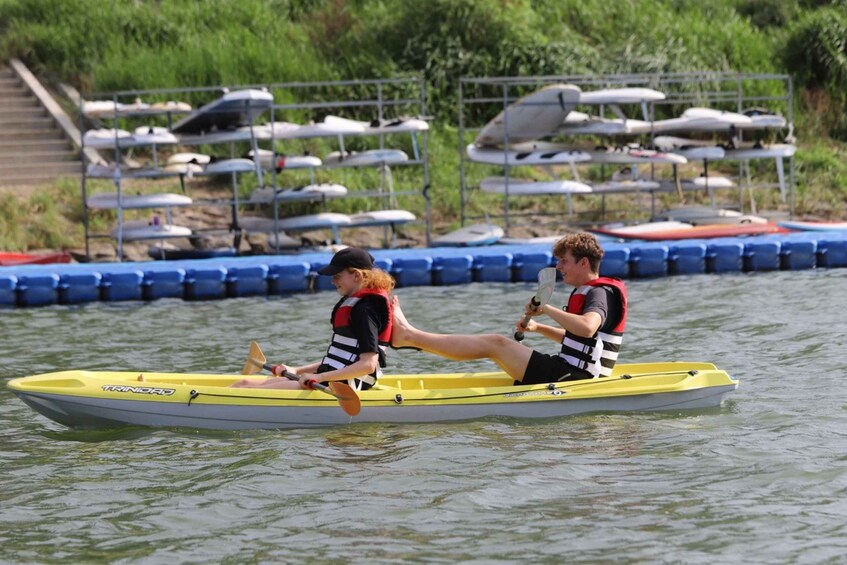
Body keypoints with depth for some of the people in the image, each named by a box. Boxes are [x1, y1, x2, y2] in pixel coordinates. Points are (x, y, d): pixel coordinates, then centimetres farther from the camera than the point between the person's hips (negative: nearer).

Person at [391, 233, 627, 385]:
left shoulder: (600, 293, -12)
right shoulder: (587, 293, 21)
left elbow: (587, 328, -35)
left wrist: (546, 309, -24)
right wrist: (538, 328, 21)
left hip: (570, 376, -11)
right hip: (570, 374, 11)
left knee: (495, 343, -10)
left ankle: (409, 336, -8)